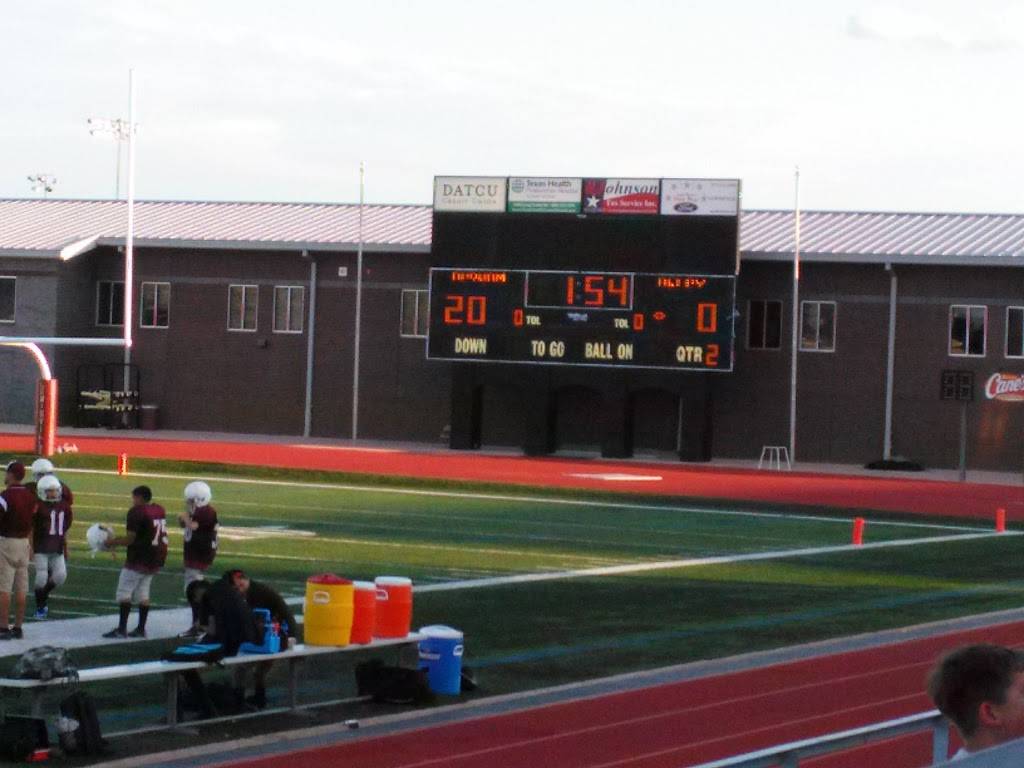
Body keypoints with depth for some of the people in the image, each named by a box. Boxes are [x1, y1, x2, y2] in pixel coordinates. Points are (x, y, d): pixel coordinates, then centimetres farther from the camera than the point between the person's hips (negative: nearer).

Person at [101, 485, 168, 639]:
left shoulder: (137, 513, -15)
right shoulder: (160, 510, 10)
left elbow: (130, 539, -16)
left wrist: (113, 542, 0)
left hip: (139, 559, -8)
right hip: (157, 558, 8)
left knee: (124, 592, 0)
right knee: (143, 593, 15)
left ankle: (122, 628, -2)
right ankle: (141, 628, 15)